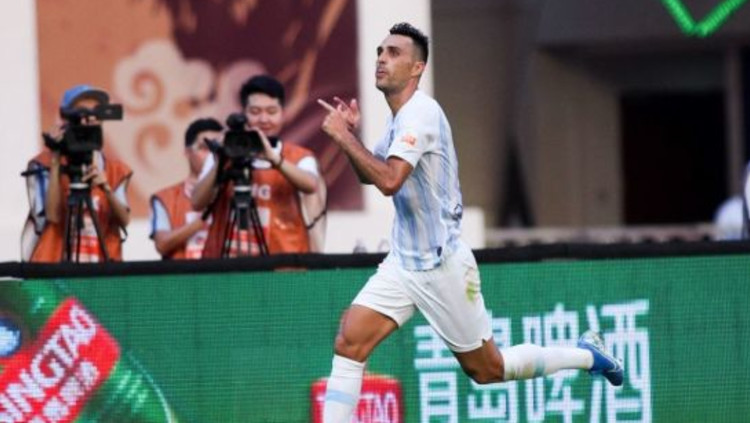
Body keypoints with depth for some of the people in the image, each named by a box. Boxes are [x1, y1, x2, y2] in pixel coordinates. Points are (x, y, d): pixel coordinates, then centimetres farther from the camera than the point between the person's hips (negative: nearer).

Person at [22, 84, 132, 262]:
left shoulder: (115, 170, 12)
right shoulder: (44, 164, 1)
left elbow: (124, 220, -1)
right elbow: (52, 215, -14)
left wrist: (106, 189, -19)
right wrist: (56, 161, -14)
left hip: (102, 267, 3)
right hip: (56, 266, -3)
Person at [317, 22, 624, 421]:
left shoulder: (420, 113, -20)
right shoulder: (398, 118, 9)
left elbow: (389, 180, -33)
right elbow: (369, 174, 22)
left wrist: (343, 137, -25)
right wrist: (350, 134, 4)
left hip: (441, 265, -8)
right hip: (402, 264, 8)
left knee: (487, 370, 6)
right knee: (348, 343, -10)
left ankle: (585, 354, 26)